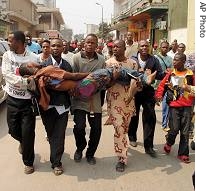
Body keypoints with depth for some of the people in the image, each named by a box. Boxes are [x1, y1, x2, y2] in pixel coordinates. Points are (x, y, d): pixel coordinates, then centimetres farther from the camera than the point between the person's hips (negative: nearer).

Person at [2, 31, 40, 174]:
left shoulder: (33, 58, -9)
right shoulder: (7, 56, -2)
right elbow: (7, 74, -14)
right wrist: (26, 81, -25)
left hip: (28, 100, -3)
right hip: (12, 99, 3)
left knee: (28, 133, 1)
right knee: (13, 129, 12)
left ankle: (28, 162, 22)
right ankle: (22, 142, 49)